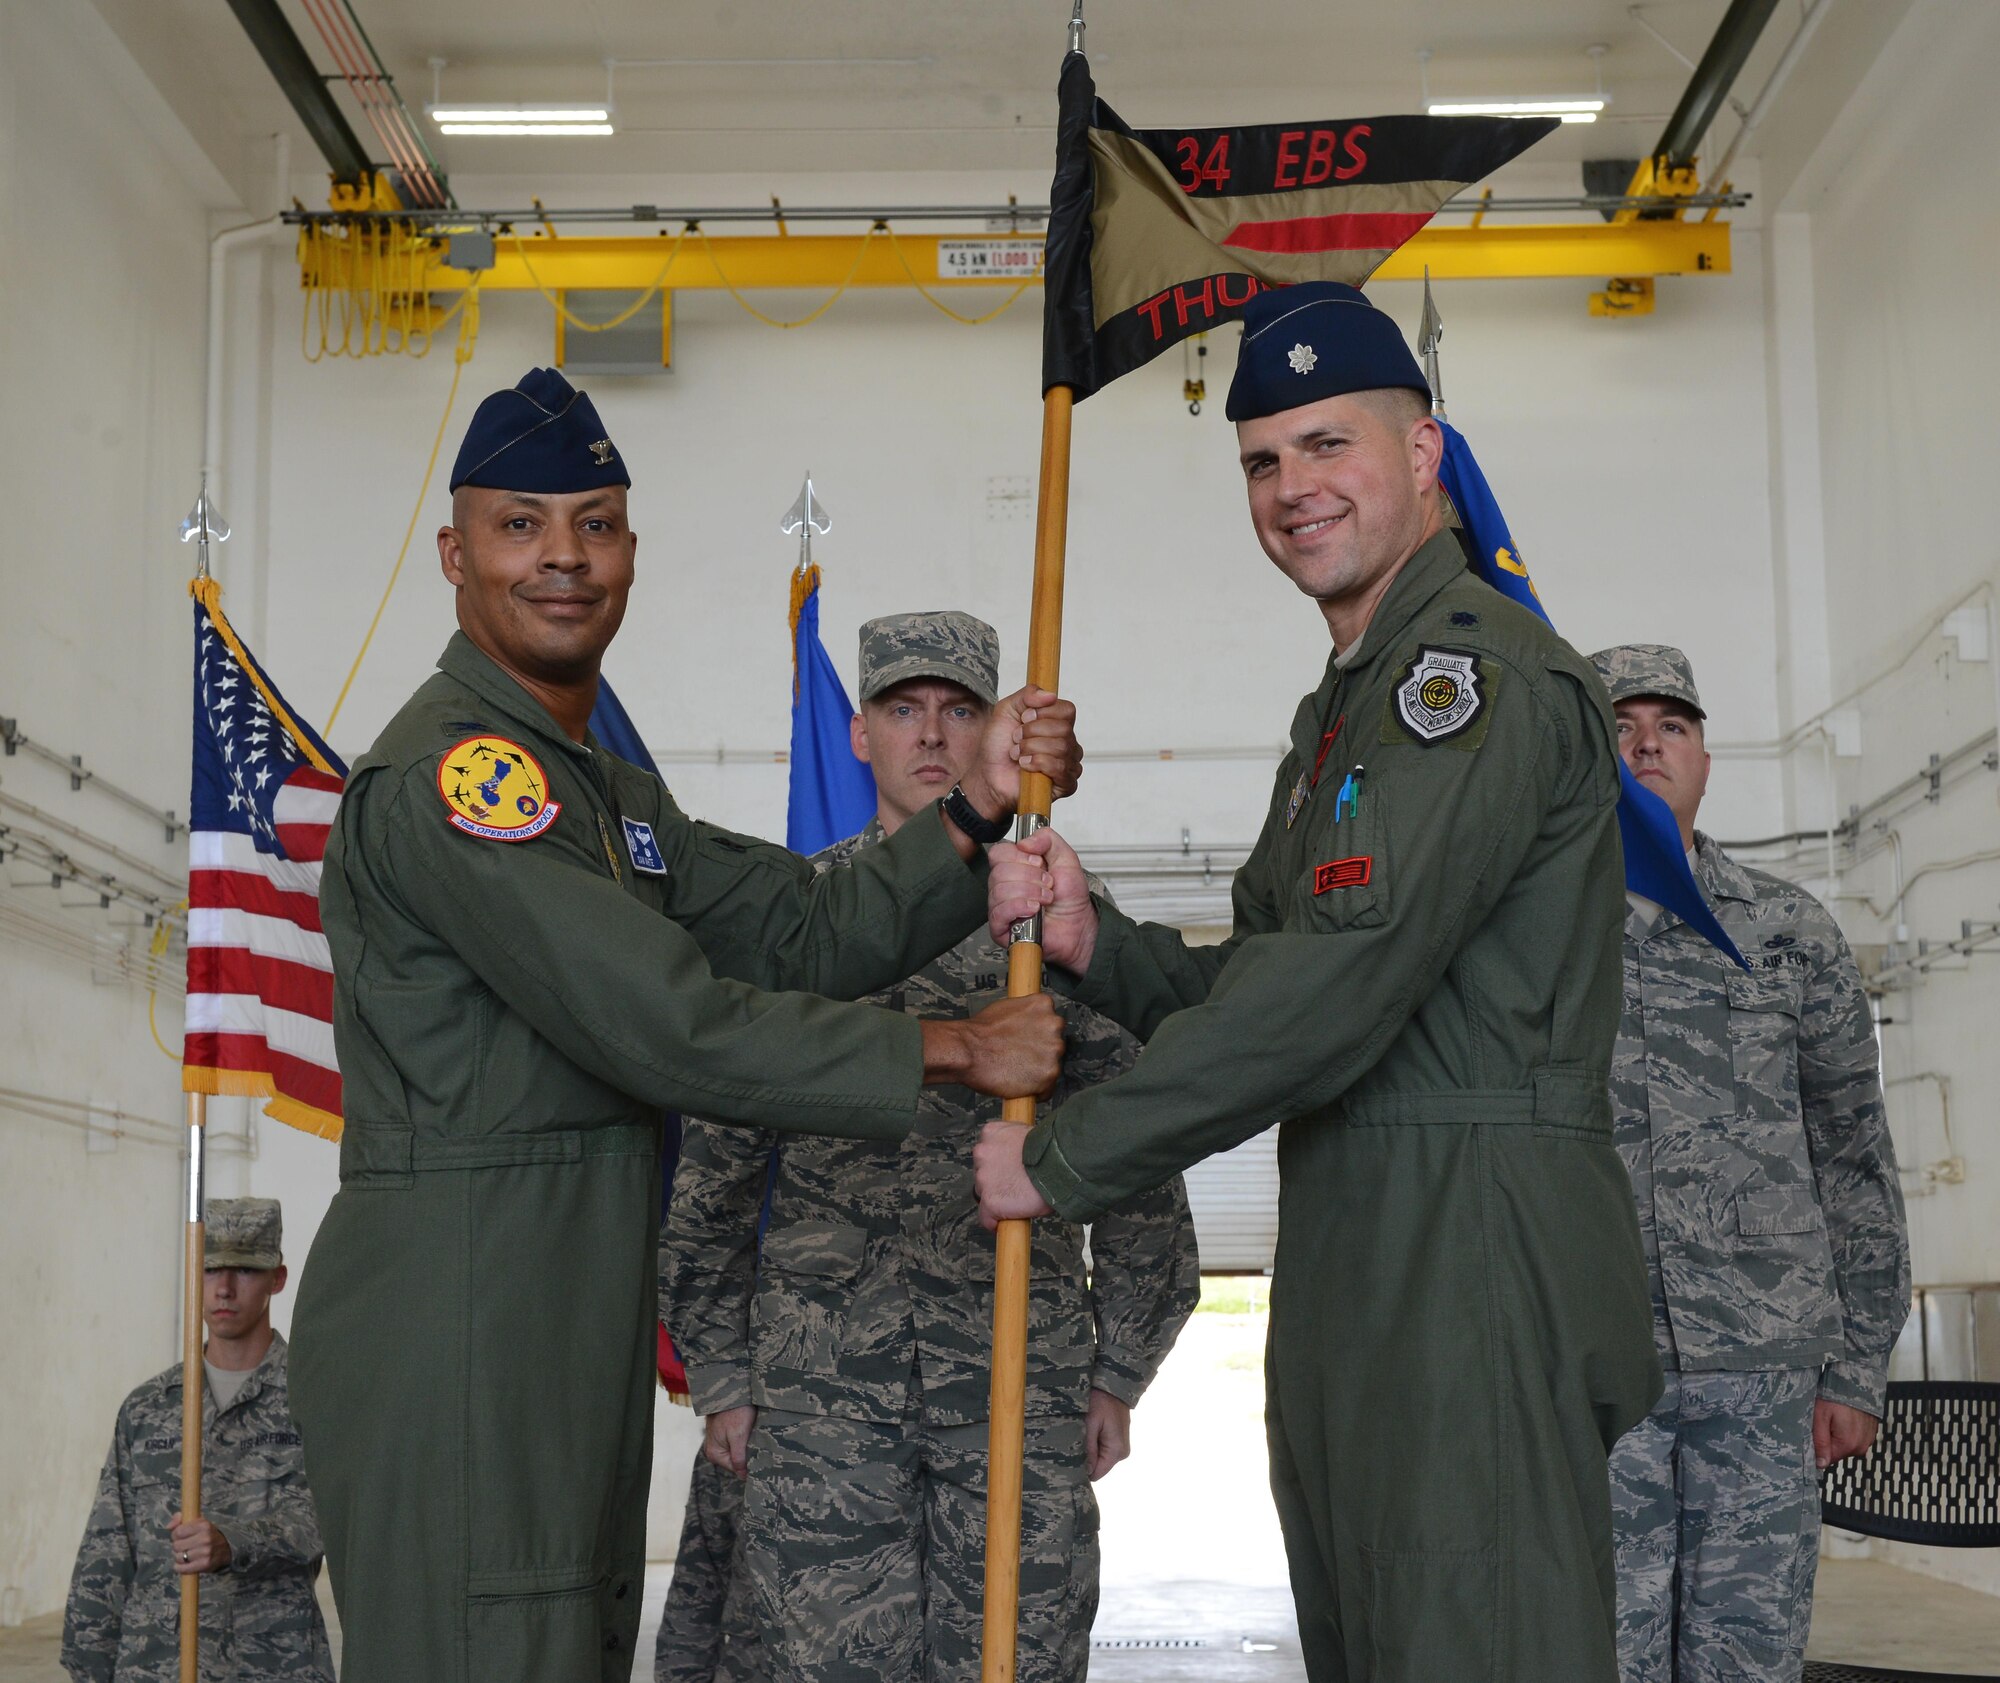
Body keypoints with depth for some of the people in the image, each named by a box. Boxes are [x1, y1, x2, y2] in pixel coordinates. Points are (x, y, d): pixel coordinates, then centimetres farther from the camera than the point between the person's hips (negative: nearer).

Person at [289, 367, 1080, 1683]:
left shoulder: (611, 792, 19)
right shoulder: (442, 771, -14)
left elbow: (806, 932, 10)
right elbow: (665, 1022, -21)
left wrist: (978, 810, -4)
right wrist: (954, 1052, -14)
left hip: (585, 1320, 10)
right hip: (453, 1315, -10)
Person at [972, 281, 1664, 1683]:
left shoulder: (1481, 667, -11)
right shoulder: (1348, 704, 23)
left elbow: (1341, 986, -21)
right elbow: (1256, 988, 19)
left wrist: (1063, 1163, -14)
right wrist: (1091, 941, -1)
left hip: (1475, 1246, -10)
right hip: (1354, 1277, 10)